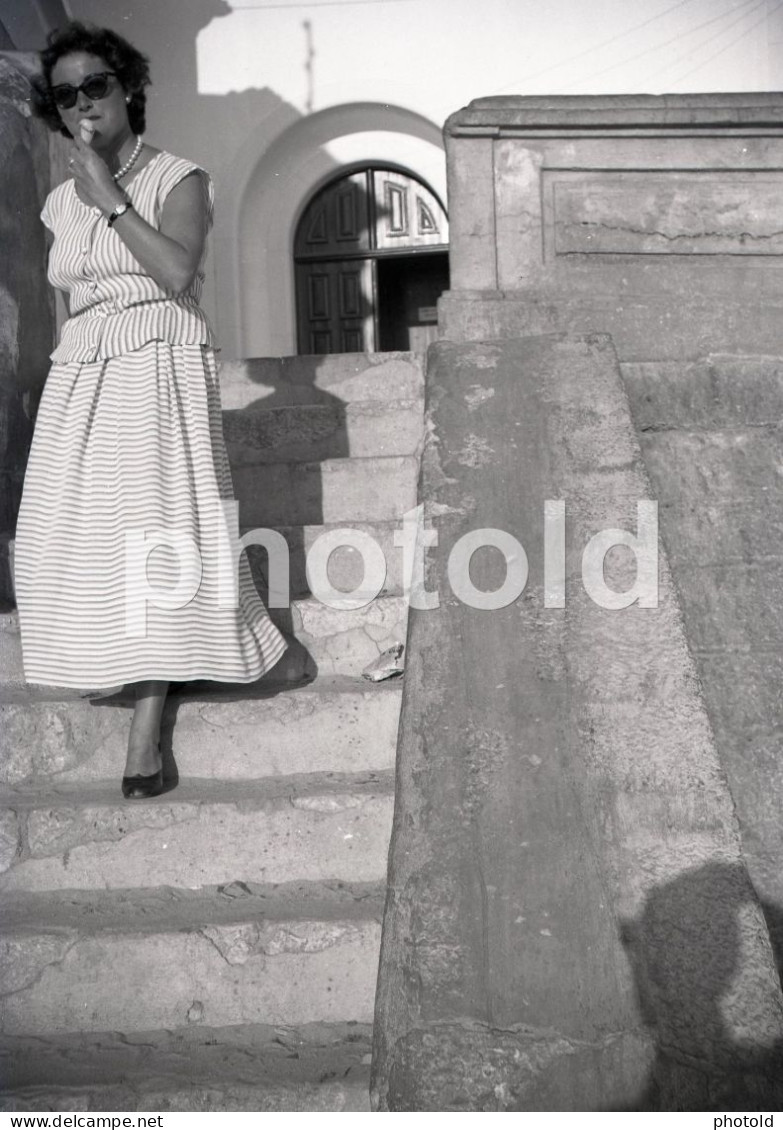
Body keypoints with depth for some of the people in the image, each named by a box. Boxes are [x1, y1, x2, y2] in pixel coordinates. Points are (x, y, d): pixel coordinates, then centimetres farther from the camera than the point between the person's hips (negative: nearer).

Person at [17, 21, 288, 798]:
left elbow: (178, 275, -17)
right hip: (81, 382, 6)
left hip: (160, 372, -6)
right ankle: (153, 667, 15)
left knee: (156, 529, -13)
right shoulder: (62, 202, 15)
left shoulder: (177, 180, -1)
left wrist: (111, 198, -13)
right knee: (74, 535, -5)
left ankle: (146, 724, -11)